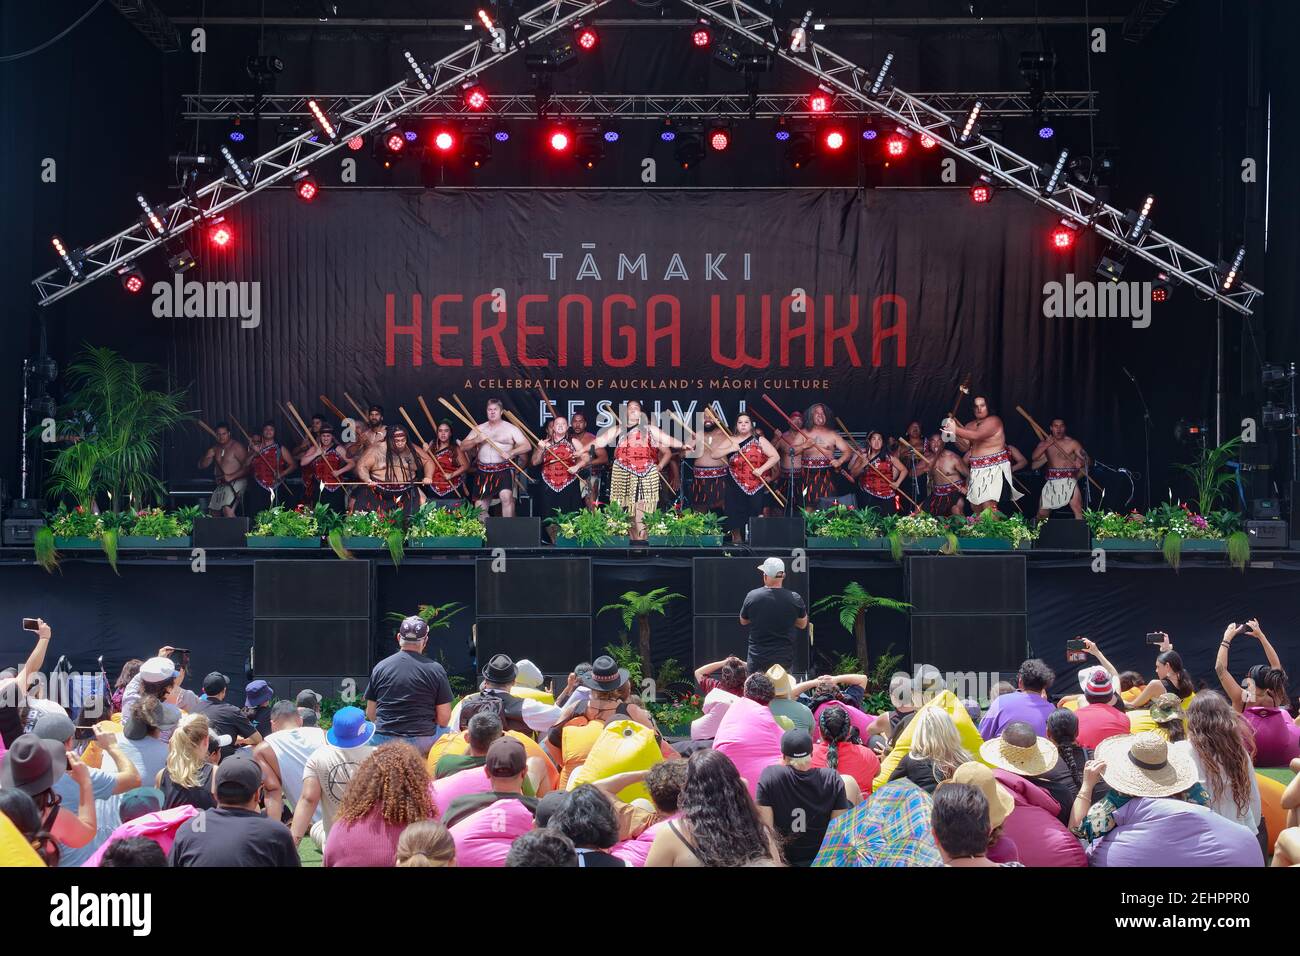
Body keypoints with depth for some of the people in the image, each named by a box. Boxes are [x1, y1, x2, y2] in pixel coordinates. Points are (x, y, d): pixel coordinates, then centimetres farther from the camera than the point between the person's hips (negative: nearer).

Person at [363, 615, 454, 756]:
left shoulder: (380, 667, 3)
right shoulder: (435, 669, -4)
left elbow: (370, 714, 8)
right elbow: (444, 718, -4)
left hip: (383, 739, 2)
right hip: (422, 742, -2)